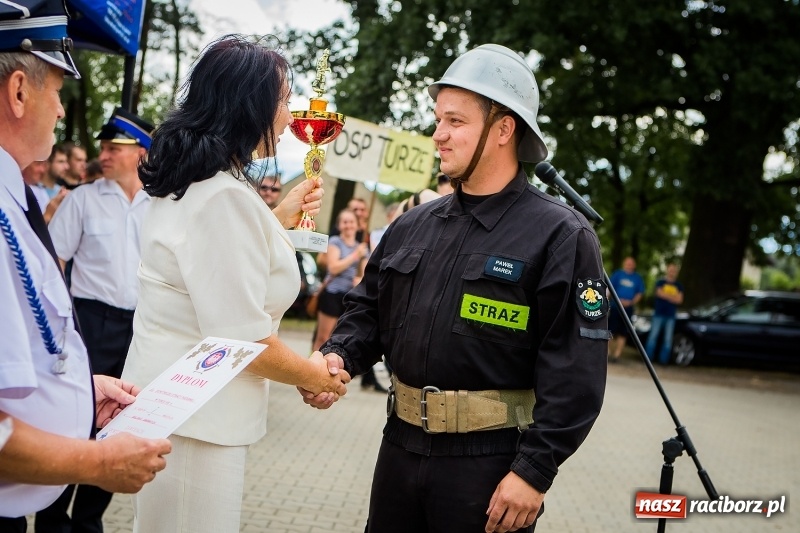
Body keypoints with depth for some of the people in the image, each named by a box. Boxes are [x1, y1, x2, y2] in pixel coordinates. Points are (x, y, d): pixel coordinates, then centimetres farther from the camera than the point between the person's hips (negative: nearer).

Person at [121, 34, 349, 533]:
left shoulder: (190, 183, 10)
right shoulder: (225, 196, -21)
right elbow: (244, 338, -22)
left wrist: (281, 219, 28)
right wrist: (316, 374, -6)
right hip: (193, 420, -10)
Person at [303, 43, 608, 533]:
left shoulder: (561, 236, -9)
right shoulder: (412, 227, 9)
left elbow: (575, 374, -13)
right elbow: (368, 310, 16)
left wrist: (535, 471, -17)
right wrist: (337, 358, -5)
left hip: (490, 463, -5)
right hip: (400, 447, 6)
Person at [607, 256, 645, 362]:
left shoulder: (637, 278, 8)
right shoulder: (617, 274, 4)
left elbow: (640, 293, 8)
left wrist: (631, 302, -8)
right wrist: (619, 300, -11)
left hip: (628, 308, 1)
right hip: (615, 306, -1)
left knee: (623, 333, 0)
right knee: (611, 330, -3)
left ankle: (617, 354, 2)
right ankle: (609, 352, 8)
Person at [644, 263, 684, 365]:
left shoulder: (679, 286, 12)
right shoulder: (660, 282, 6)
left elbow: (679, 300, 0)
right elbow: (659, 293, -11)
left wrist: (666, 295, -7)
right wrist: (673, 297, -6)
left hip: (670, 315, 2)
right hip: (658, 314, -2)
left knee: (668, 339, 0)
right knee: (653, 335, -4)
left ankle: (664, 359, 2)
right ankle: (648, 357, -1)